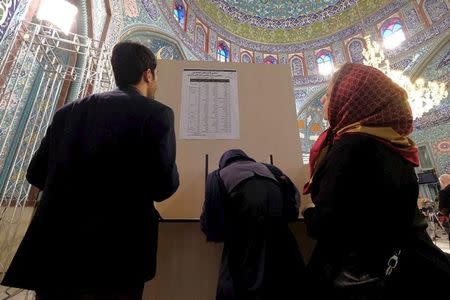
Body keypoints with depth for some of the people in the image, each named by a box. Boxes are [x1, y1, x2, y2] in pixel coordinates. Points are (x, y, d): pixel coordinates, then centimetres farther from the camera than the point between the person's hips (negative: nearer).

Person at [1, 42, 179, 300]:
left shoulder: (70, 111, 7)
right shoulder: (156, 113, -10)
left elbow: (37, 174, 10)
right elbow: (163, 187, -15)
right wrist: (169, 177, 7)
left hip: (54, 250, 6)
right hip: (114, 254, -5)